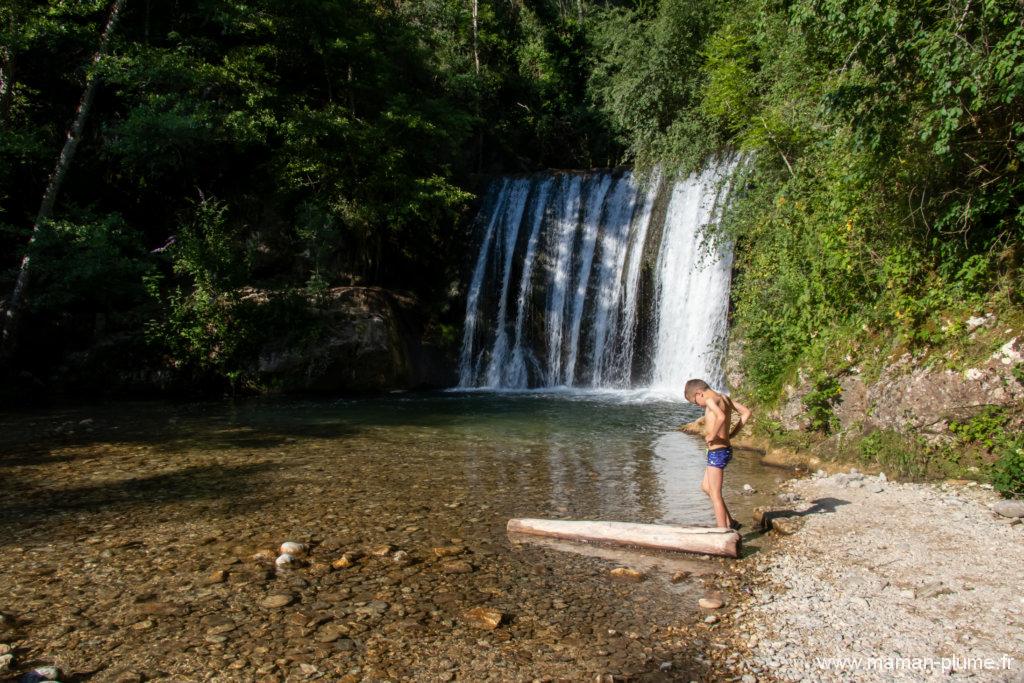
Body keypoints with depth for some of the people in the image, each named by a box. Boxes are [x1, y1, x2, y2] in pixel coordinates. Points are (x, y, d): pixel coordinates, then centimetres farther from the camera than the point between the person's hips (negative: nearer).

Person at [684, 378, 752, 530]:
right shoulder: (724, 398, 9)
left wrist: (712, 435, -22)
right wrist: (731, 434, 9)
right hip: (726, 448, 10)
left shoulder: (711, 400, -18)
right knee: (705, 487, 23)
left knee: (715, 494, 0)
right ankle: (730, 523, 27)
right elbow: (746, 412, 13)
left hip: (717, 452, -10)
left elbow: (721, 417, -37)